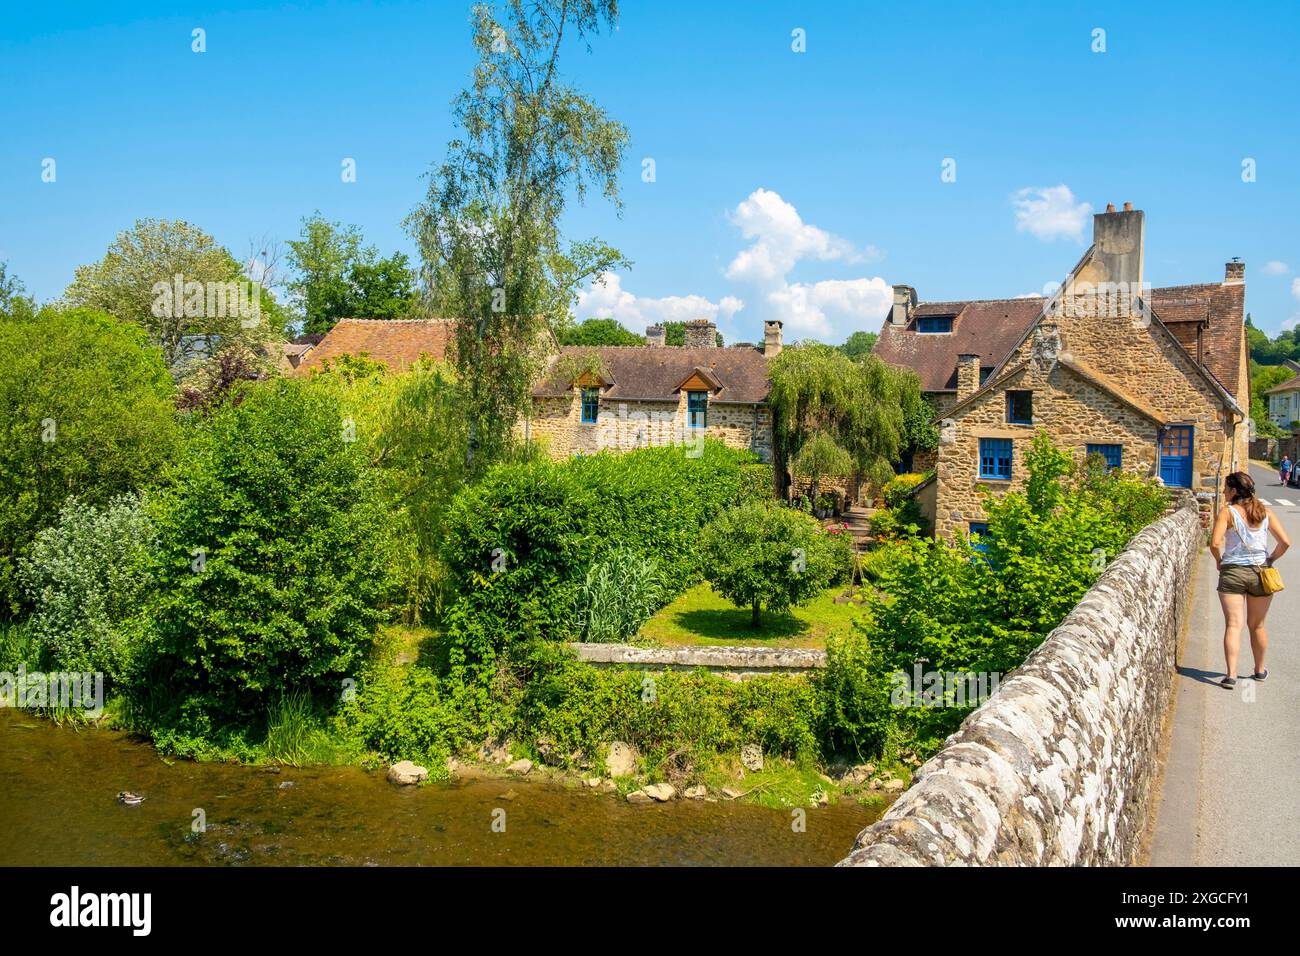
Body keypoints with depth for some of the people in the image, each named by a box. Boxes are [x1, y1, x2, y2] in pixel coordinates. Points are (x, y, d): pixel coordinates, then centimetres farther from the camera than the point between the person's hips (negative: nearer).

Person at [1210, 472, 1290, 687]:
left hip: (1232, 572, -3)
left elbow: (1215, 543, -19)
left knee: (1233, 625, -3)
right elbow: (1285, 542, -2)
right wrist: (1270, 560, 11)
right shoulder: (1265, 512, 2)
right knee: (1257, 625, 18)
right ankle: (1260, 670, 32)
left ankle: (1231, 674, -13)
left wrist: (1219, 560, -1)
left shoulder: (1227, 512, -9)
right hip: (1260, 573, 4)